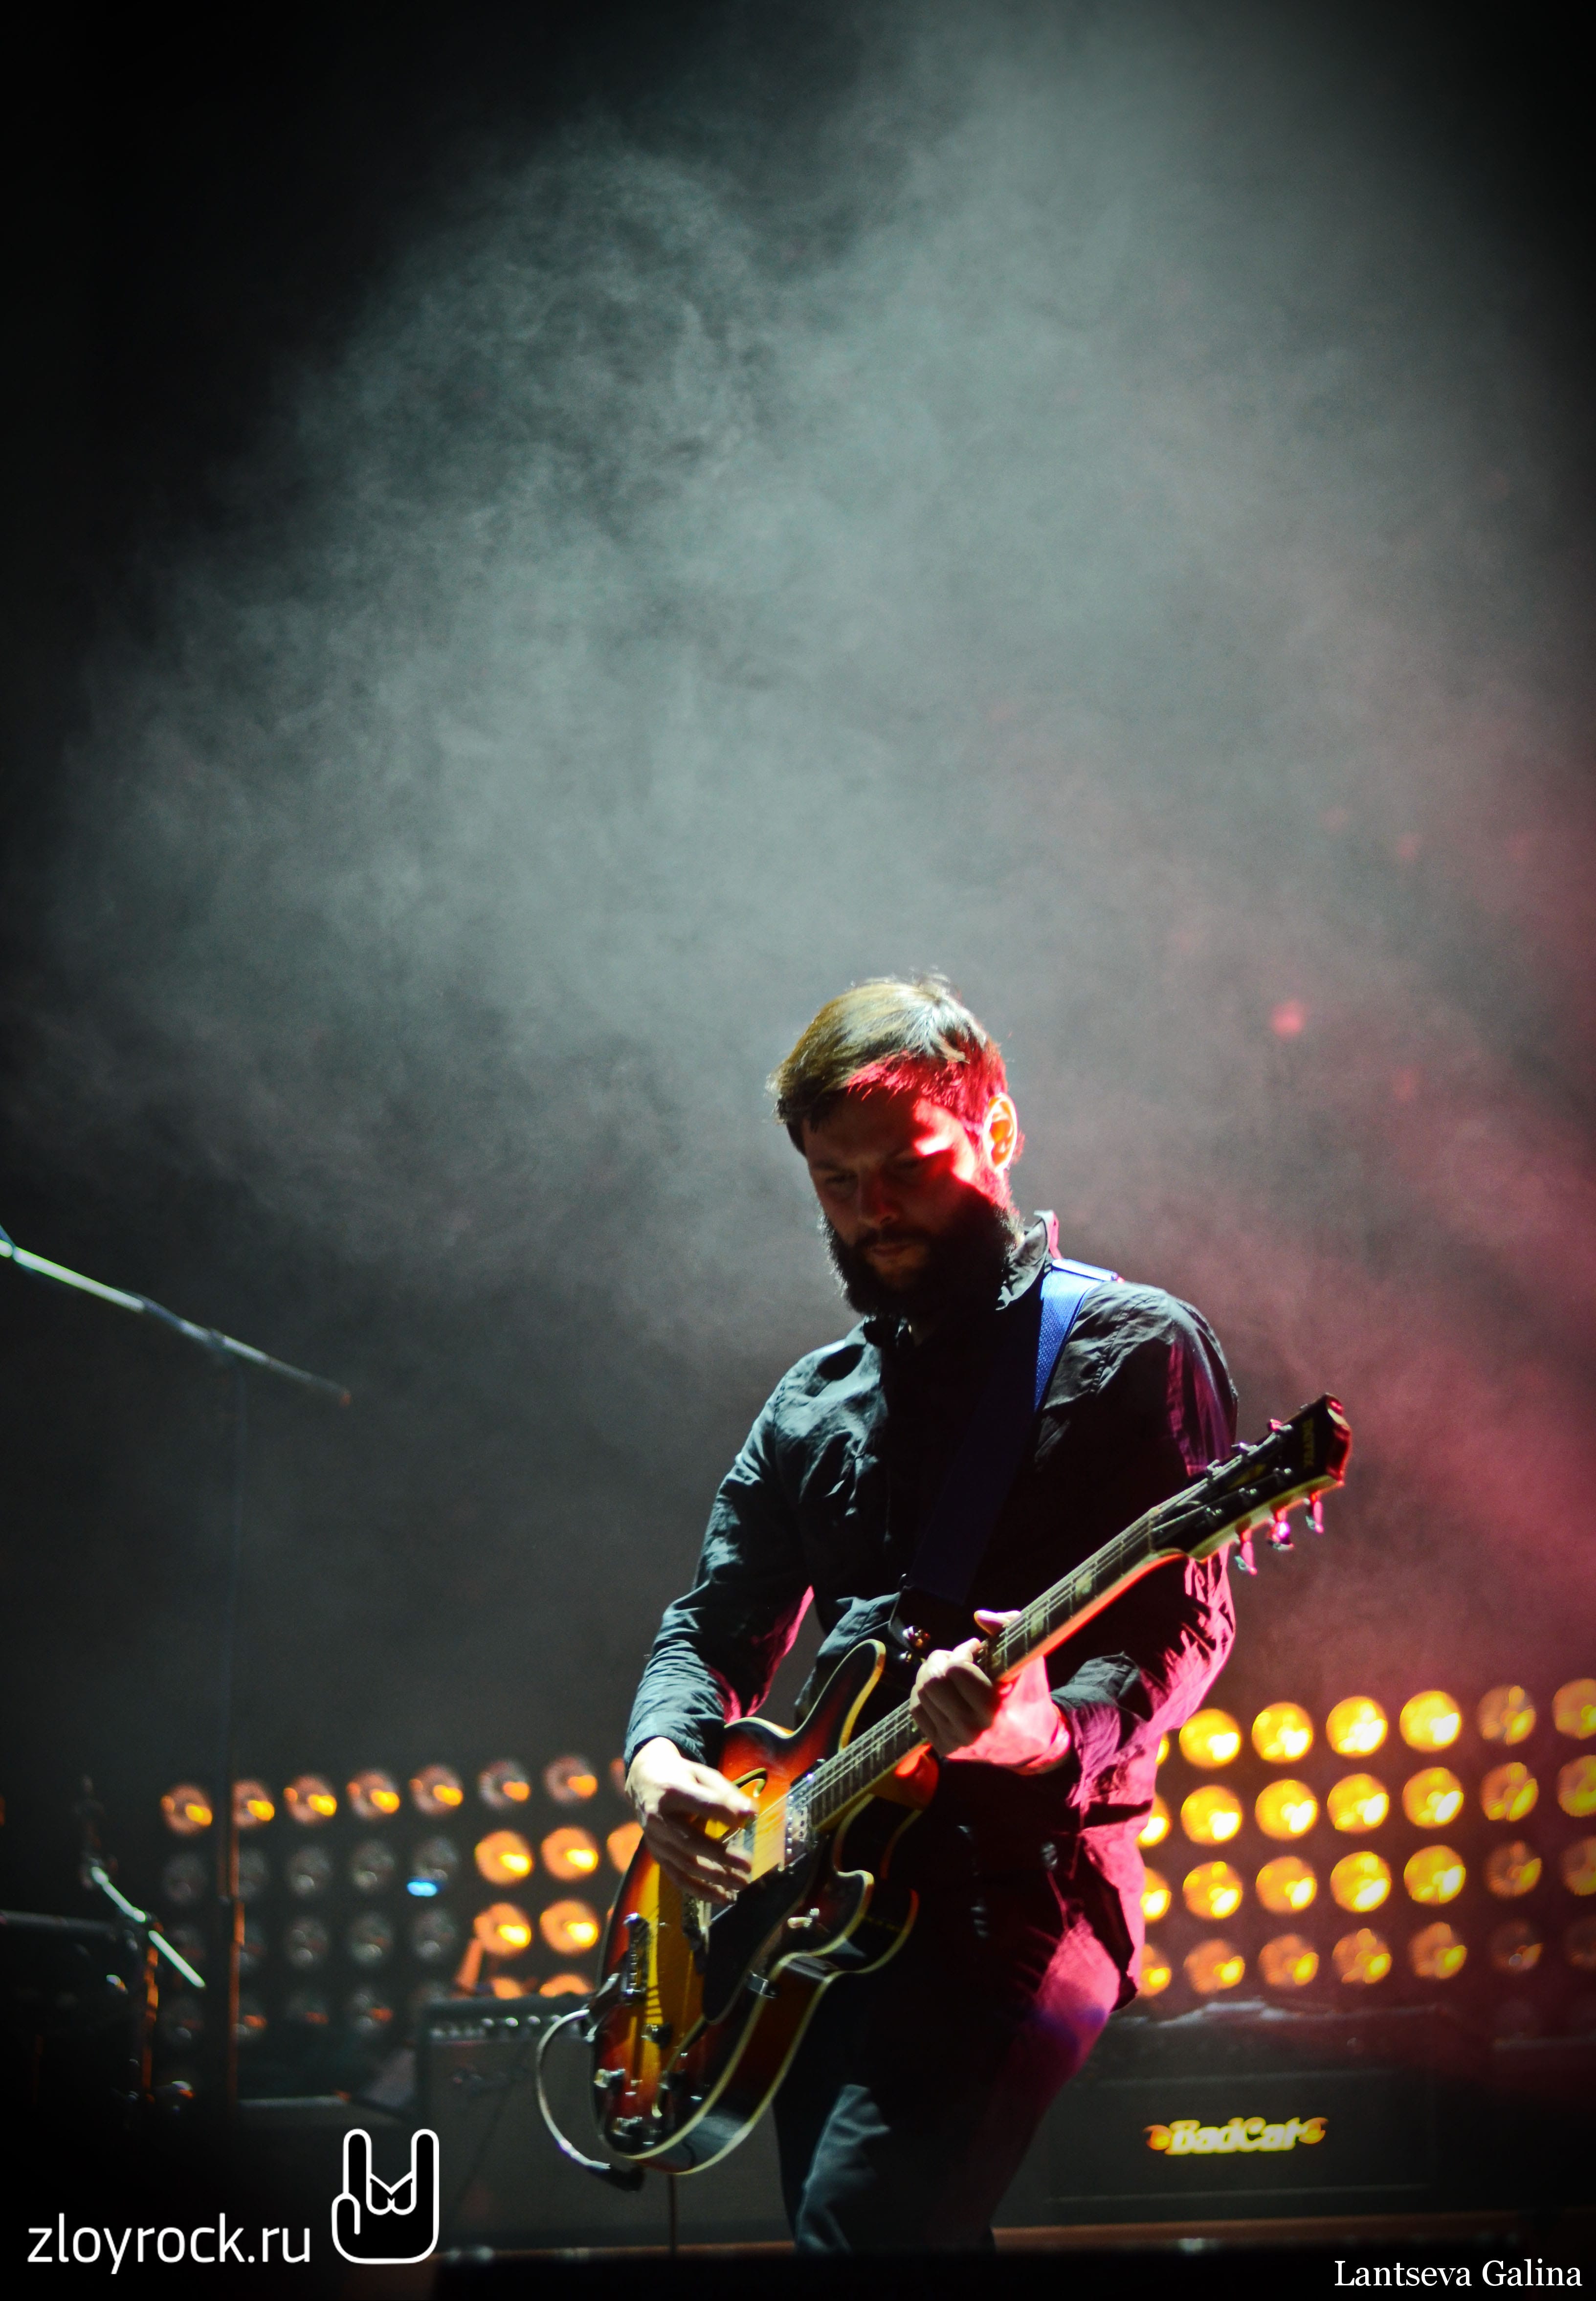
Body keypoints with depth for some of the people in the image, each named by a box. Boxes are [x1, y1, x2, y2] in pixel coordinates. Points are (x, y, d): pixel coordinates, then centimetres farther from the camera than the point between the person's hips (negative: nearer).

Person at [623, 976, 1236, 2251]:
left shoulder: (1136, 1350, 0)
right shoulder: (815, 1404, 20)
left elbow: (1187, 1623, -9)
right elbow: (715, 1625, 20)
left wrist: (1053, 1735, -29)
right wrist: (663, 1751, -2)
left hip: (1017, 1887, -7)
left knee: (860, 2229, -23)